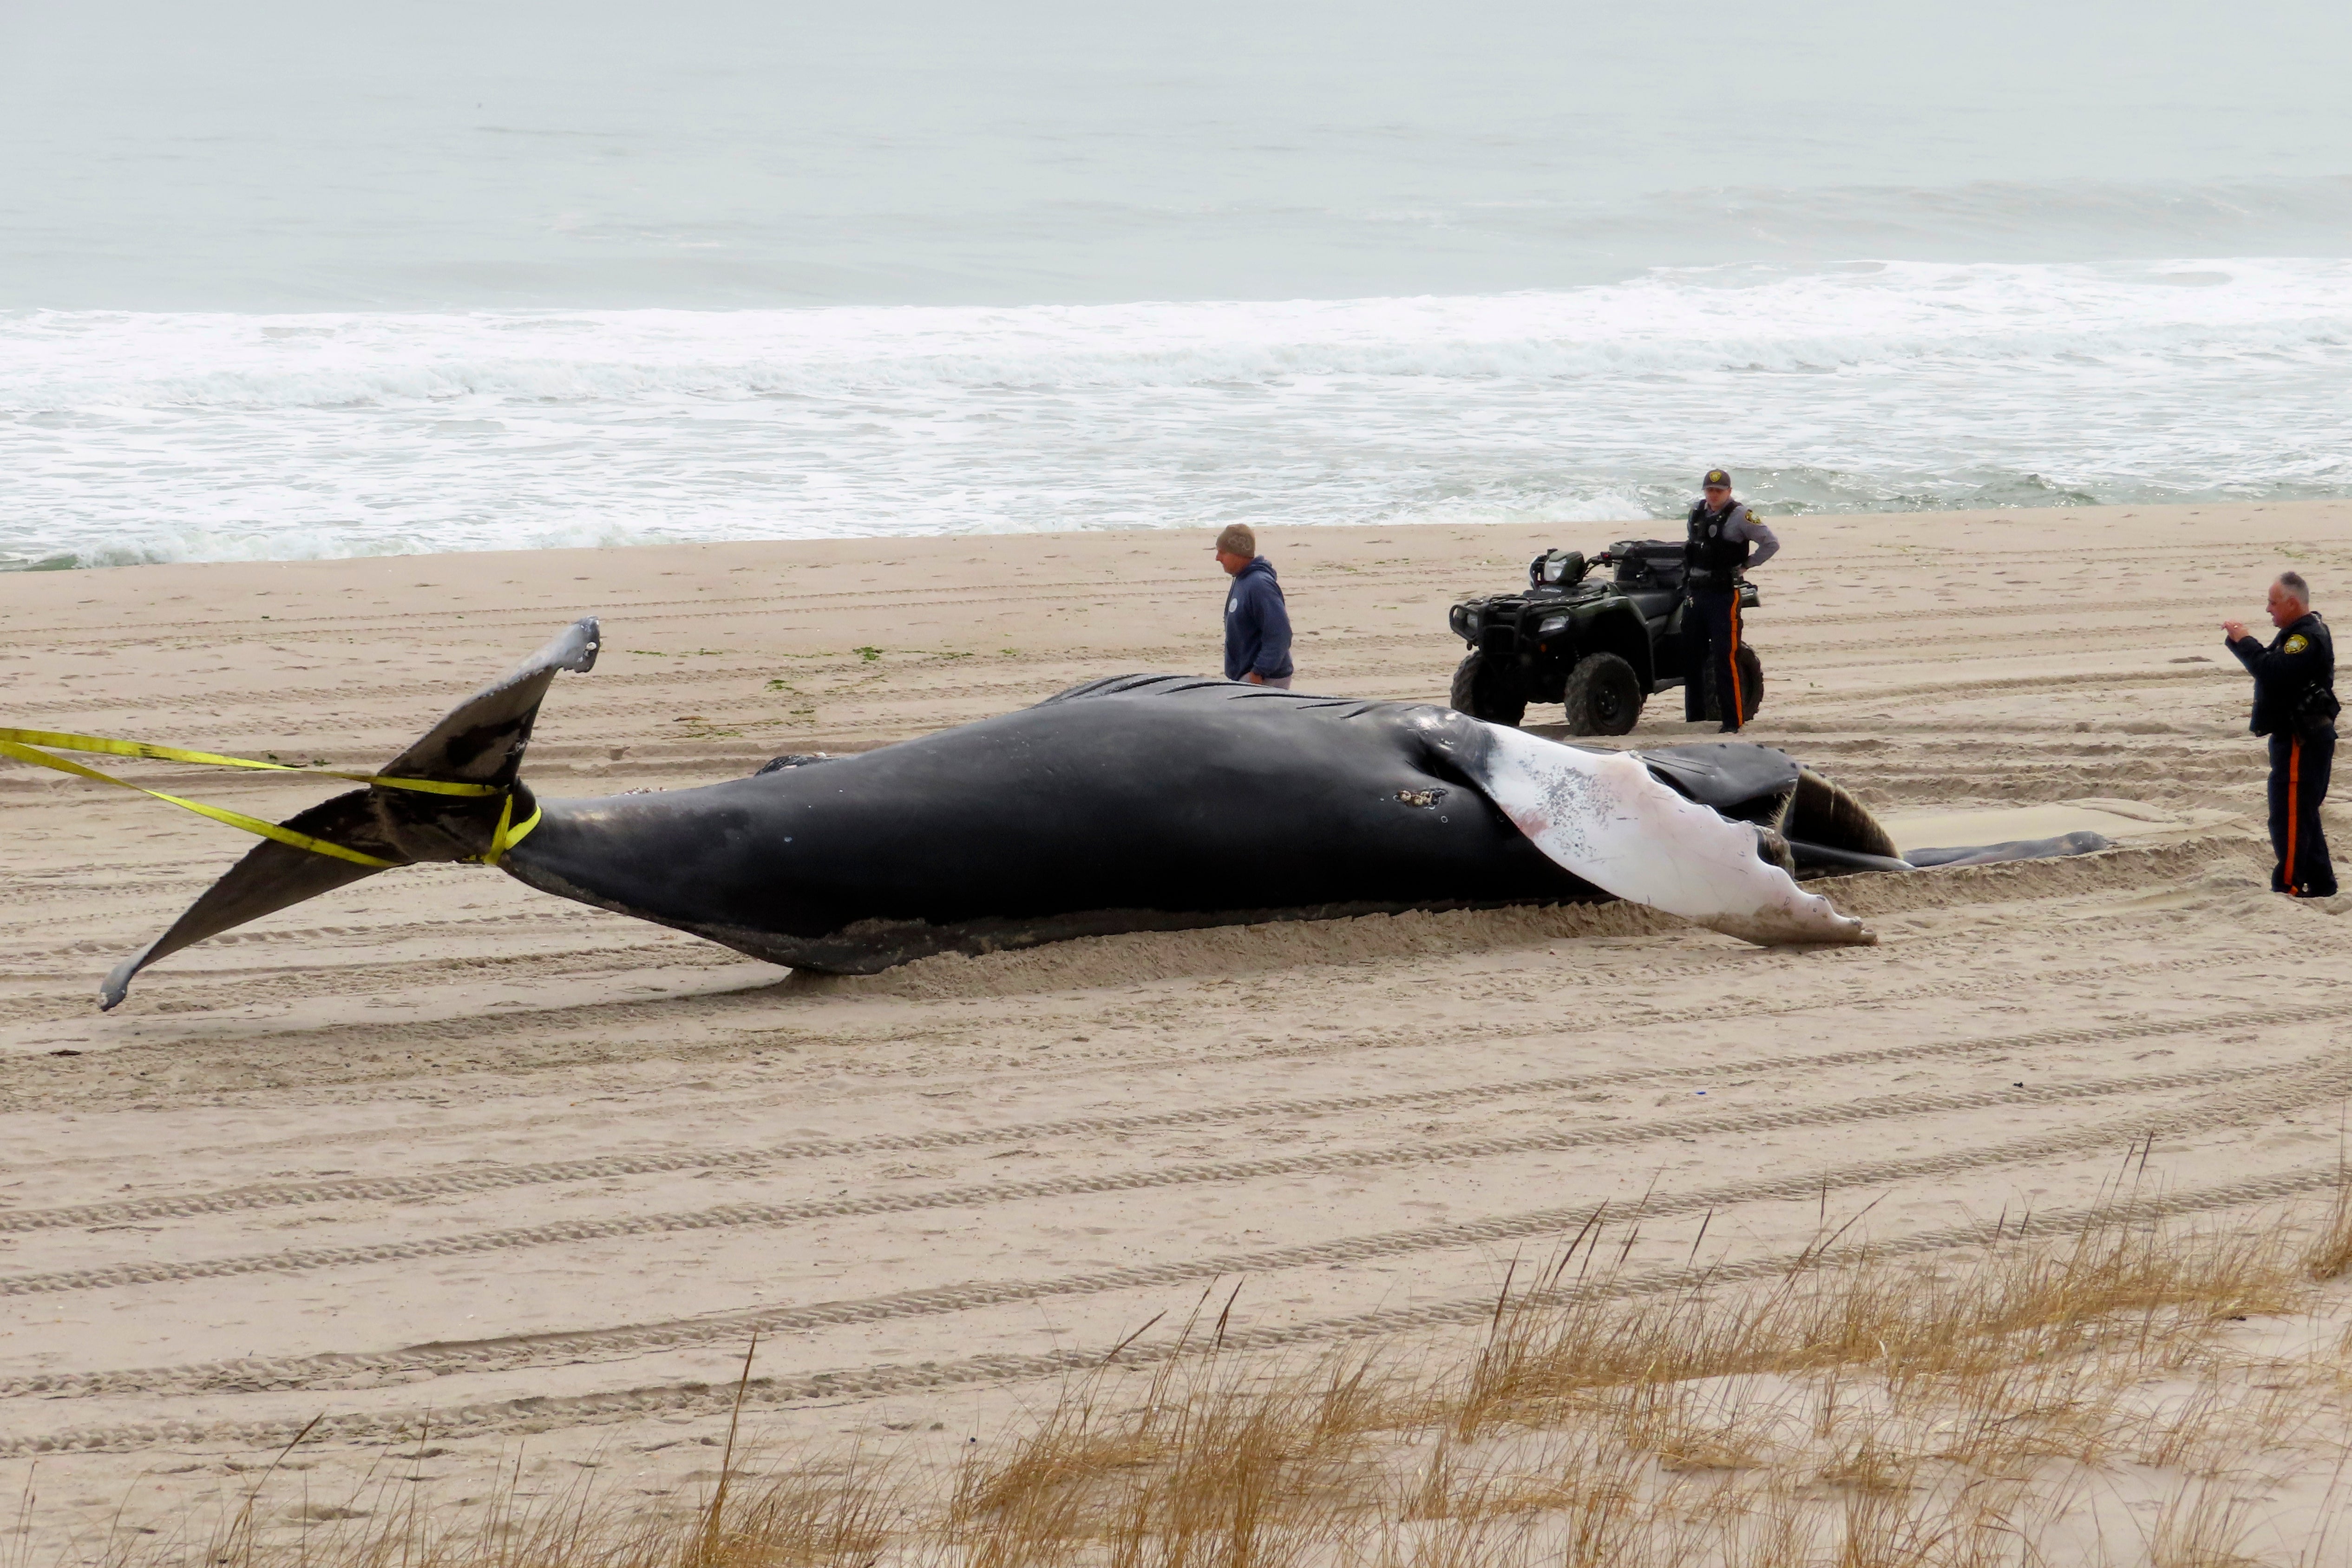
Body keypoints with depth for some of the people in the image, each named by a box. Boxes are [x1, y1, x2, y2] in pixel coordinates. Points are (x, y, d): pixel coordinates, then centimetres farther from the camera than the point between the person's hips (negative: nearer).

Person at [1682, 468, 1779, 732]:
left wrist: (1745, 565, -4)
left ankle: (1733, 720, -9)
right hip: (1695, 592, 7)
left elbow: (1771, 544, -6)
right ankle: (1694, 717, 21)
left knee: (1726, 659, -10)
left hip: (1724, 594, -7)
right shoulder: (1697, 513, 12)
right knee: (1692, 658, 11)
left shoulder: (1739, 516, -8)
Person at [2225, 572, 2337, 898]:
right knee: (2302, 813, 17)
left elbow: (2273, 671, -31)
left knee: (2289, 815, -10)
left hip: (2302, 739, -11)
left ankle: (2288, 885, -10)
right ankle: (2320, 884, 23)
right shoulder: (2298, 633, 16)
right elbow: (2269, 664, 18)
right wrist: (2239, 639, 3)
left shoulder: (2308, 637, -19)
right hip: (2298, 735, 11)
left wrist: (2243, 642, -21)